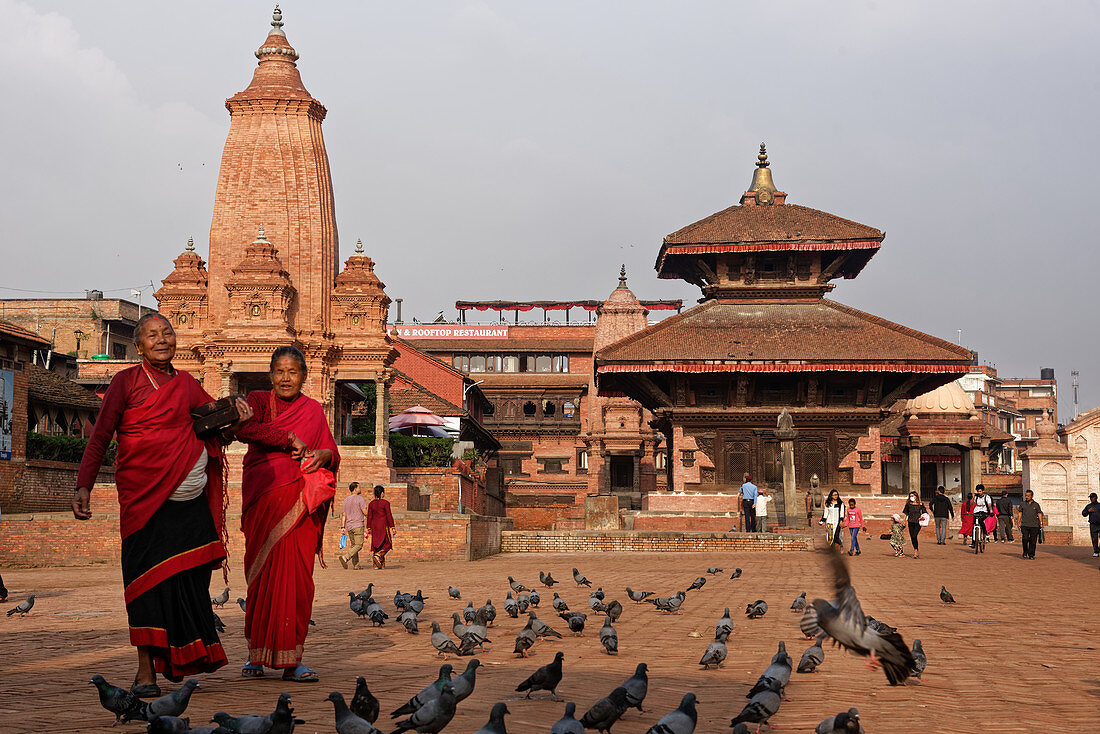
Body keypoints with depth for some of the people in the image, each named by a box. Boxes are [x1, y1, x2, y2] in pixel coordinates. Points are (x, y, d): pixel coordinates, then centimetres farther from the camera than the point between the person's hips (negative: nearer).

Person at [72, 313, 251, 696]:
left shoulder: (188, 385, 14)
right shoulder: (127, 381, 2)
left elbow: (218, 435, 17)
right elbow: (99, 438, -1)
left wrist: (235, 422, -5)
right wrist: (84, 487, -13)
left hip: (190, 497, 4)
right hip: (145, 492, -4)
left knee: (189, 577, 2)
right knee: (149, 576, -7)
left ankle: (179, 662, 16)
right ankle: (145, 671, -2)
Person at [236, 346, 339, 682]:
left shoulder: (314, 410, 16)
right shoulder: (258, 400, 9)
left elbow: (332, 453, 15)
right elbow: (243, 429, -12)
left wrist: (324, 454, -9)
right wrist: (289, 439, -14)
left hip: (300, 503, 2)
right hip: (263, 500, -2)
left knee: (297, 578, -4)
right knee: (262, 574, -2)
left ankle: (290, 658, -1)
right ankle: (257, 654, 9)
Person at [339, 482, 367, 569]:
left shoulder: (346, 500, 13)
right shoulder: (360, 499, -6)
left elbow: (344, 515, 11)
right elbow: (365, 512, -11)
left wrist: (343, 527, 11)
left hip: (349, 526, 7)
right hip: (358, 526, -7)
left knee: (353, 545, 12)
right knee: (359, 545, -7)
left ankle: (356, 565, 9)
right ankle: (345, 557, -25)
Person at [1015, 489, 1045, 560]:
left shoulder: (1036, 505, 8)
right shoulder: (1022, 504, 10)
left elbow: (1039, 514, 8)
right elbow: (1020, 513, 12)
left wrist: (1041, 523, -1)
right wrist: (1018, 522, 3)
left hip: (1034, 525, 0)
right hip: (1024, 525, 0)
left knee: (1033, 541, 0)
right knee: (1025, 539, -14)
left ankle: (1031, 555, 9)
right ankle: (1025, 552, 7)